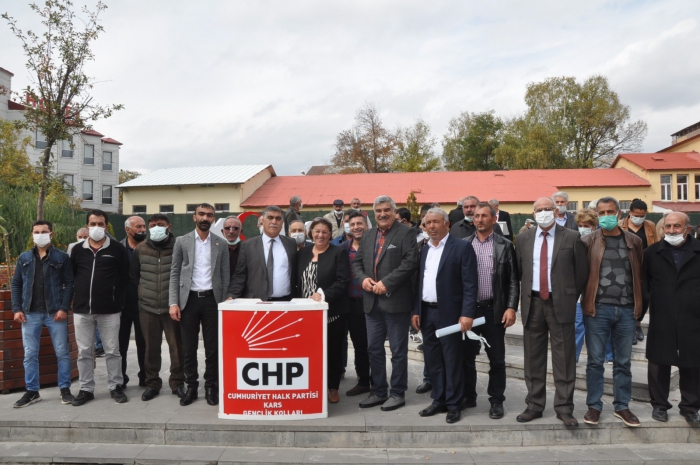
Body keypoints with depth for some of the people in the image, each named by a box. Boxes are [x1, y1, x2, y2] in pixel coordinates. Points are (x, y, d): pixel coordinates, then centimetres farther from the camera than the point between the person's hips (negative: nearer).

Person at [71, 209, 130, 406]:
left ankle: (116, 387, 17)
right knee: (84, 352, 9)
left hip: (109, 310, -2)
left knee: (112, 351, 5)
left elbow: (124, 279, 0)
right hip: (82, 310, 3)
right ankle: (86, 389, 21)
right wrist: (75, 302, 8)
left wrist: (119, 304, -2)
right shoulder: (77, 250, 8)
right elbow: (71, 278, 13)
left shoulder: (117, 249, -1)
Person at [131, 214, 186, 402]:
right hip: (147, 307, 2)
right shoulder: (140, 249, 4)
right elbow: (133, 275, 15)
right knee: (151, 347, 10)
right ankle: (152, 383, 24)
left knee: (177, 346, 4)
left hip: (172, 306, -2)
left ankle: (177, 382, 19)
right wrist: (145, 292, 13)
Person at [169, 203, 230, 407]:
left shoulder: (221, 244, 5)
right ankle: (191, 386, 19)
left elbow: (225, 276, 6)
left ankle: (211, 387, 18)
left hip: (211, 299, 0)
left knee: (212, 347, 6)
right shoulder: (182, 242, 4)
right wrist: (173, 302, -7)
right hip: (189, 299, 0)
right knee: (189, 348, 6)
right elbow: (174, 274, 2)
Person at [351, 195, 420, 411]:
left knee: (398, 350, 5)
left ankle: (397, 393, 18)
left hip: (396, 301, -6)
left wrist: (386, 282, -20)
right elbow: (357, 262, 15)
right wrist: (363, 278, -6)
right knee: (374, 349, 12)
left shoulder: (406, 233, -4)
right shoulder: (367, 235, 15)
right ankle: (378, 391, 25)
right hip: (372, 301, 6)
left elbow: (411, 261, -16)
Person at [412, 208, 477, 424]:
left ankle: (454, 404, 17)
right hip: (426, 313, 6)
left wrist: (467, 313, -18)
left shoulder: (462, 247, -7)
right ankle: (439, 400, 26)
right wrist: (416, 311, 9)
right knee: (432, 360, 13)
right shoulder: (424, 250, 12)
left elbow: (470, 284, -11)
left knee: (452, 360, 4)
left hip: (449, 313, -6)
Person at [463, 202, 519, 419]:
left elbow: (513, 280, -1)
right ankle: (468, 396, 26)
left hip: (494, 310, -2)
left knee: (496, 359, 6)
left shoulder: (505, 245, 1)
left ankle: (496, 401, 21)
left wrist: (511, 307, -10)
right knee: (466, 356, 11)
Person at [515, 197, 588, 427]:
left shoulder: (572, 238, -1)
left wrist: (570, 297, 4)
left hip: (561, 304, -2)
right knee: (533, 357, 9)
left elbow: (582, 272, 3)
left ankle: (564, 407, 14)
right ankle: (534, 405, 21)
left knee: (564, 358, 2)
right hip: (532, 303, 3)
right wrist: (525, 297, 6)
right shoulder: (523, 238, 7)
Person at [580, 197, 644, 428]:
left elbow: (639, 276, 8)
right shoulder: (589, 241, -1)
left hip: (626, 310, 3)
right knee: (595, 361, 5)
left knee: (623, 361, 12)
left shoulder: (634, 241, 7)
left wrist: (639, 306, 3)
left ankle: (622, 406, 25)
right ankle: (594, 406, 17)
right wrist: (586, 302, -9)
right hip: (597, 309, -2)